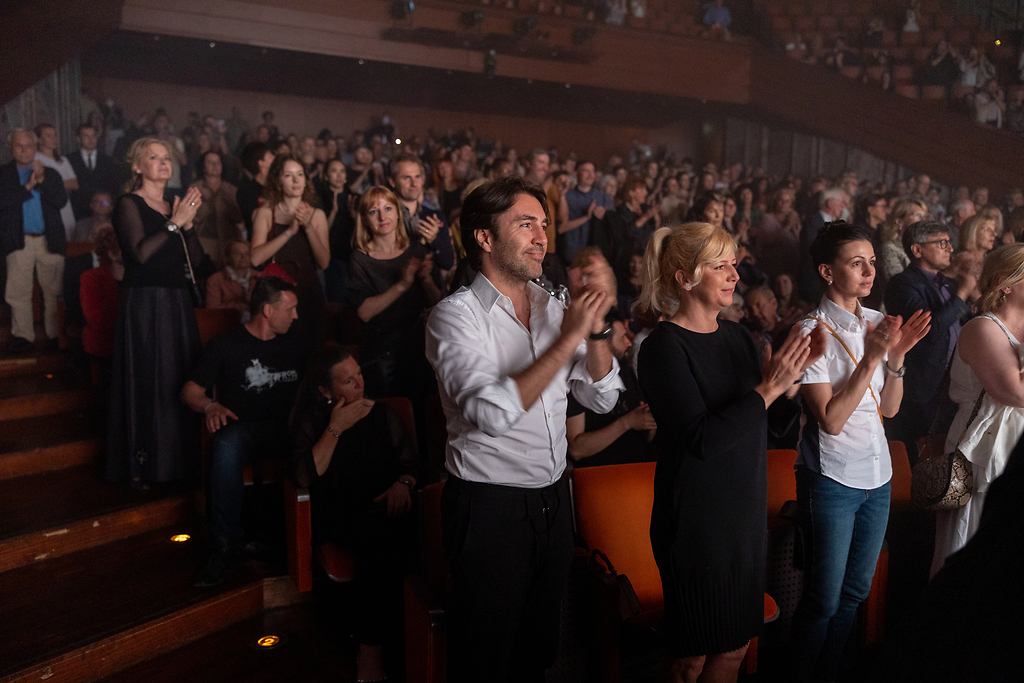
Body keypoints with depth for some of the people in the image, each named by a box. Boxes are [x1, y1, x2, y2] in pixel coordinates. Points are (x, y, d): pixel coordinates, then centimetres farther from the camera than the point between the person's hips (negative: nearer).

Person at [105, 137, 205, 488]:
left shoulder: (175, 205, 16)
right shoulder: (128, 204, -3)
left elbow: (195, 258, 7)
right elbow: (141, 252, -18)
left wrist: (188, 223, -6)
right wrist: (174, 223, -16)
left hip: (177, 302, 6)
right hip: (144, 303, -6)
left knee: (180, 378, 6)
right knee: (145, 380, -5)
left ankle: (178, 456, 16)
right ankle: (140, 466, 3)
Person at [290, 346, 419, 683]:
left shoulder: (381, 414, 15)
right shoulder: (311, 421, 7)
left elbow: (410, 459, 16)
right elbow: (305, 476, -7)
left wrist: (403, 482, -6)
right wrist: (335, 429, -11)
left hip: (384, 507, 3)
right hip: (340, 513, -3)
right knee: (384, 544, -34)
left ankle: (369, 647, -19)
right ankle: (371, 649, -20)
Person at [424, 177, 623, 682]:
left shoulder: (553, 307, 6)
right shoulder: (455, 315, -13)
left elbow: (602, 398, 3)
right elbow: (492, 413, -28)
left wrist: (596, 325, -12)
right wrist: (567, 338, -26)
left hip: (552, 499, 6)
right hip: (489, 506, -6)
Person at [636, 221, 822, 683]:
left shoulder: (736, 336, 7)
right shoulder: (664, 346, -16)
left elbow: (762, 423, 8)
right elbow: (702, 439, -24)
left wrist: (791, 372, -7)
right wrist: (769, 388, -23)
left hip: (745, 511, 7)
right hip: (695, 519, -7)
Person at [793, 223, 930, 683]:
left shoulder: (877, 322, 5)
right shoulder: (813, 331, -15)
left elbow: (889, 408, 7)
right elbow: (831, 420, -21)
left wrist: (897, 355, -8)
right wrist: (872, 357, -22)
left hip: (877, 475, 7)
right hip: (832, 479, -7)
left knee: (855, 592, 18)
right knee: (824, 599, 4)